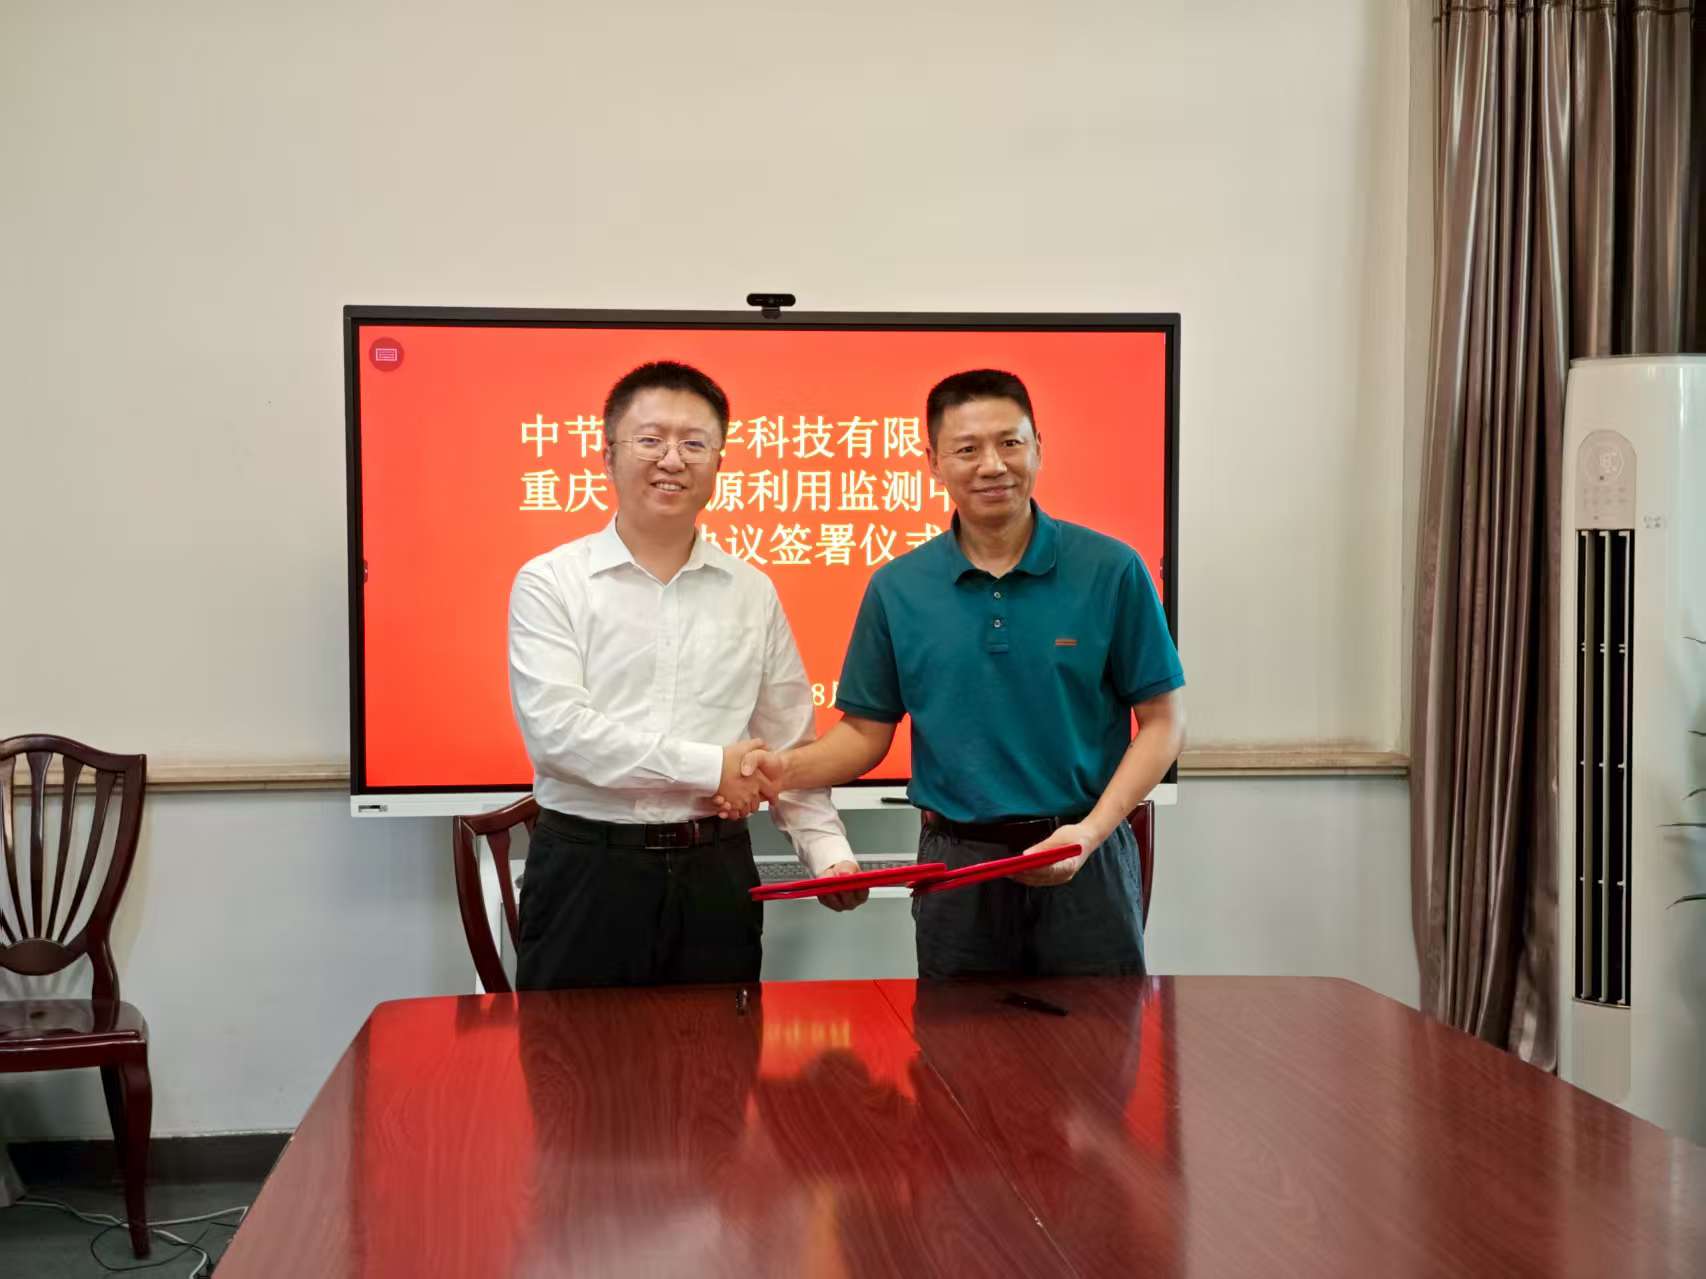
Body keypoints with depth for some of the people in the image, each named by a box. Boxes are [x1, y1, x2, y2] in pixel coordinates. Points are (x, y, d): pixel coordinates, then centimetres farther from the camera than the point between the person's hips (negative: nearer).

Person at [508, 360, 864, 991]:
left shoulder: (752, 593, 9)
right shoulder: (550, 583, -2)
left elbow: (788, 745, 13)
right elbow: (555, 728, -15)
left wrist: (828, 850, 1)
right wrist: (710, 766, -13)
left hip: (716, 873, 3)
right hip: (587, 869, -3)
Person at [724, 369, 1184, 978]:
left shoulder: (1111, 572, -4)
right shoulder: (897, 589, 2)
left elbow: (1162, 722, -2)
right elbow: (867, 730, 7)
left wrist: (1092, 830, -14)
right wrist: (788, 767, -13)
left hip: (1086, 867, -1)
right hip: (956, 865, 1)